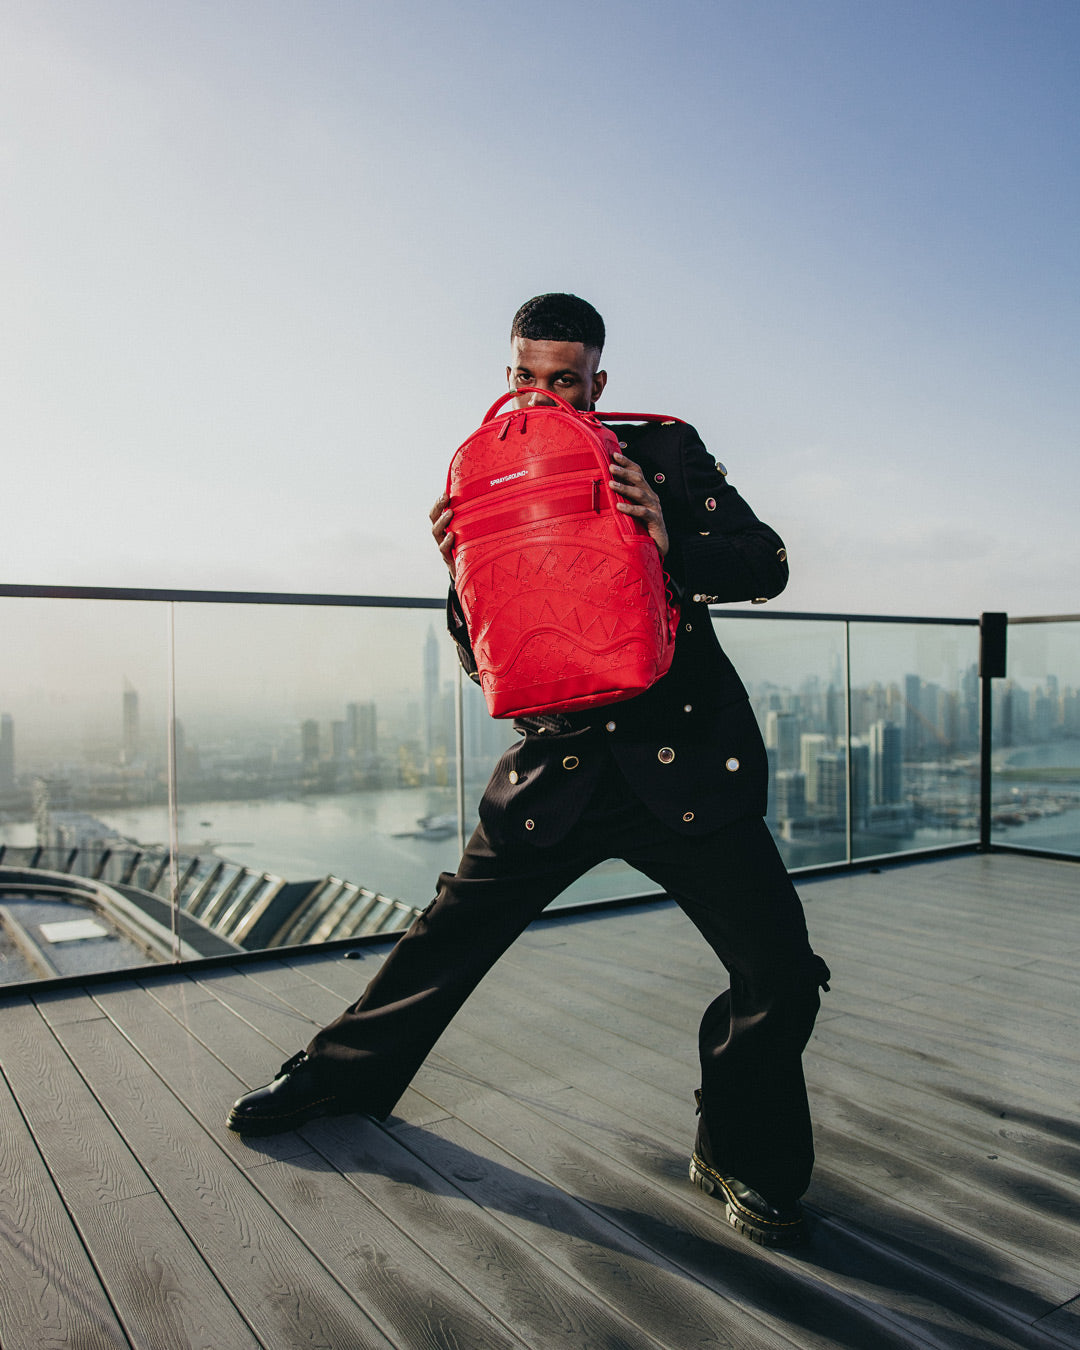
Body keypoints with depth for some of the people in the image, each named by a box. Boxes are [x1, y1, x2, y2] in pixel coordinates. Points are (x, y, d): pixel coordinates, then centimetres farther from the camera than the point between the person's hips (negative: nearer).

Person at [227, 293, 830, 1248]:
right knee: (451, 932, 9)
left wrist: (671, 541, -20)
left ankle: (742, 1156, 21)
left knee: (781, 975, -7)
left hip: (686, 754, -1)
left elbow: (767, 566, -1)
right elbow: (486, 660, 7)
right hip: (559, 761, 2)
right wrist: (461, 575, -13)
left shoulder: (665, 452, 4)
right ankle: (343, 1072, 37)